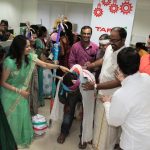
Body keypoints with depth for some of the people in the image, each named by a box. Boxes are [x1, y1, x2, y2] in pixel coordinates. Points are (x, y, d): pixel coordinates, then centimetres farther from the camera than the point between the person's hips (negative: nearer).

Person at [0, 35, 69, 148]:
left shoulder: (29, 57, -13)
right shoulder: (9, 62, -29)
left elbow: (45, 65, -3)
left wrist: (59, 67, -13)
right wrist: (19, 91, -21)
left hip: (22, 92, 5)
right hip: (10, 94, -5)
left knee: (23, 115, 17)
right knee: (12, 118, 11)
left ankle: (23, 138, 42)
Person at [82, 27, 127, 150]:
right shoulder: (109, 48, -1)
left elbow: (119, 82, -28)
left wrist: (95, 86, -30)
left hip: (112, 97, -8)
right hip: (102, 92, 8)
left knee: (108, 125, 9)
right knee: (99, 120, 24)